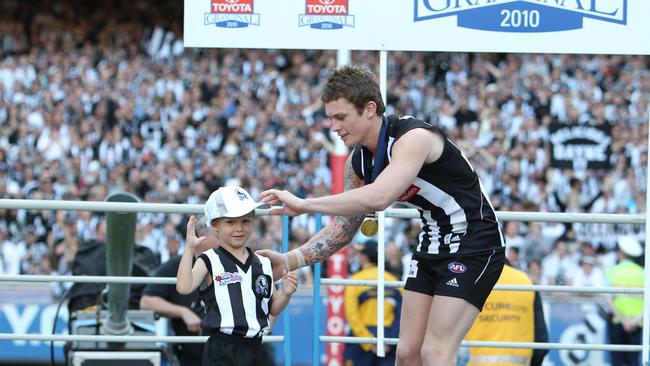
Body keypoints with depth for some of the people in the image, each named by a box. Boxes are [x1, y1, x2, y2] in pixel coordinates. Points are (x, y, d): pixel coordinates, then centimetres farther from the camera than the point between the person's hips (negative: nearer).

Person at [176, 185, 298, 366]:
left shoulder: (262, 264, 9)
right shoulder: (210, 262, -5)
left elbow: (273, 308, 16)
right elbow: (184, 287, -22)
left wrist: (285, 293, -4)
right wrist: (189, 247, -24)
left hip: (255, 349, 5)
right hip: (222, 351, -5)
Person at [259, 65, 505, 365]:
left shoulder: (414, 137, -27)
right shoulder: (358, 162, 0)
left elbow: (378, 197, -42)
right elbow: (343, 227, 11)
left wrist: (304, 204, -38)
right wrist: (289, 261, -1)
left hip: (474, 245, -9)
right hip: (432, 247, 9)